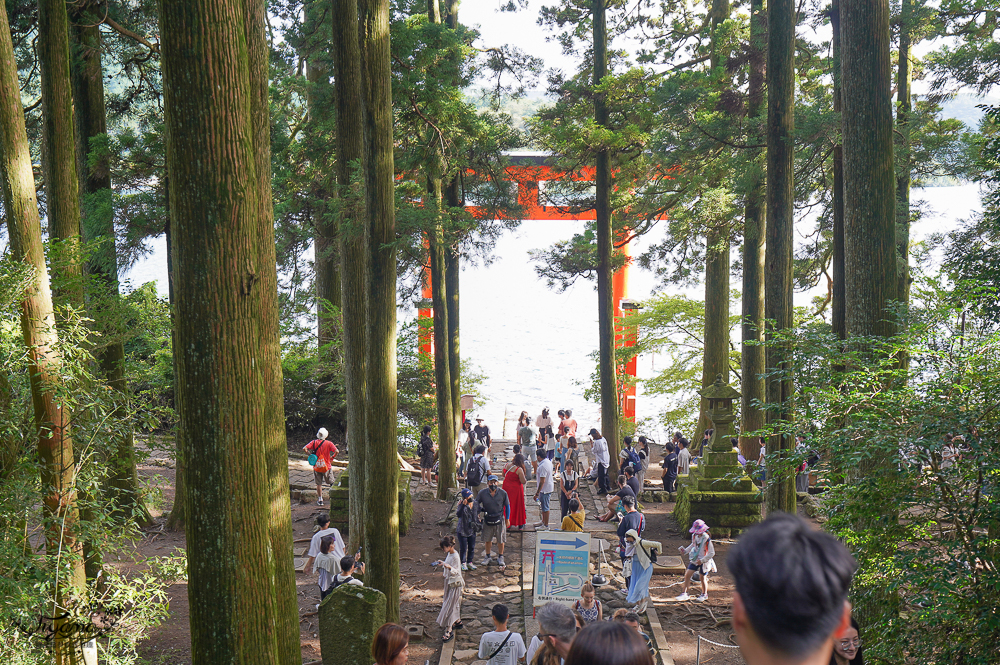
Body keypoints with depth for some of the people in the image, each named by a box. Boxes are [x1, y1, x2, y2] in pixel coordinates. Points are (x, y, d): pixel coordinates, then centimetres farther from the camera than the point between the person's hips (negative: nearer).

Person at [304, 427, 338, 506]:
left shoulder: (314, 442, -5)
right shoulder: (329, 443, -9)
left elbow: (304, 448, -15)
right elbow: (336, 451, -18)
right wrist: (332, 458, -1)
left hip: (316, 467, 2)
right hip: (326, 466, -2)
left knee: (319, 484, 11)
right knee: (330, 482, 20)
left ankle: (320, 500, 13)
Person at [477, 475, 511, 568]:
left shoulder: (503, 493, -10)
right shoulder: (482, 493, -9)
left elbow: (507, 506, 2)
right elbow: (476, 503, 7)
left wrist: (507, 519, 5)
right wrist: (477, 515, -3)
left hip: (499, 519, -1)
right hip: (487, 519, 1)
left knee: (501, 540, 9)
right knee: (487, 540, 13)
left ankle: (500, 557, 28)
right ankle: (488, 556, 33)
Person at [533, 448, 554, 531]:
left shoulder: (542, 466, -27)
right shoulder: (548, 462, 4)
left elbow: (542, 481, -28)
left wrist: (537, 493, -23)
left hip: (545, 489, -10)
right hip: (549, 486, 10)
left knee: (545, 508, 2)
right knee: (543, 506, 24)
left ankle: (545, 525, 12)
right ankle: (543, 521, 39)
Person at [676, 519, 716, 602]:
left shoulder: (707, 539, -23)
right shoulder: (694, 536, -3)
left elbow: (712, 553, -19)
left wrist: (702, 560, -22)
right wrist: (685, 550, 7)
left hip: (704, 562, -6)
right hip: (695, 560, 6)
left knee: (702, 578, 9)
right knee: (687, 574, -1)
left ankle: (704, 595, 33)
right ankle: (684, 594, 8)